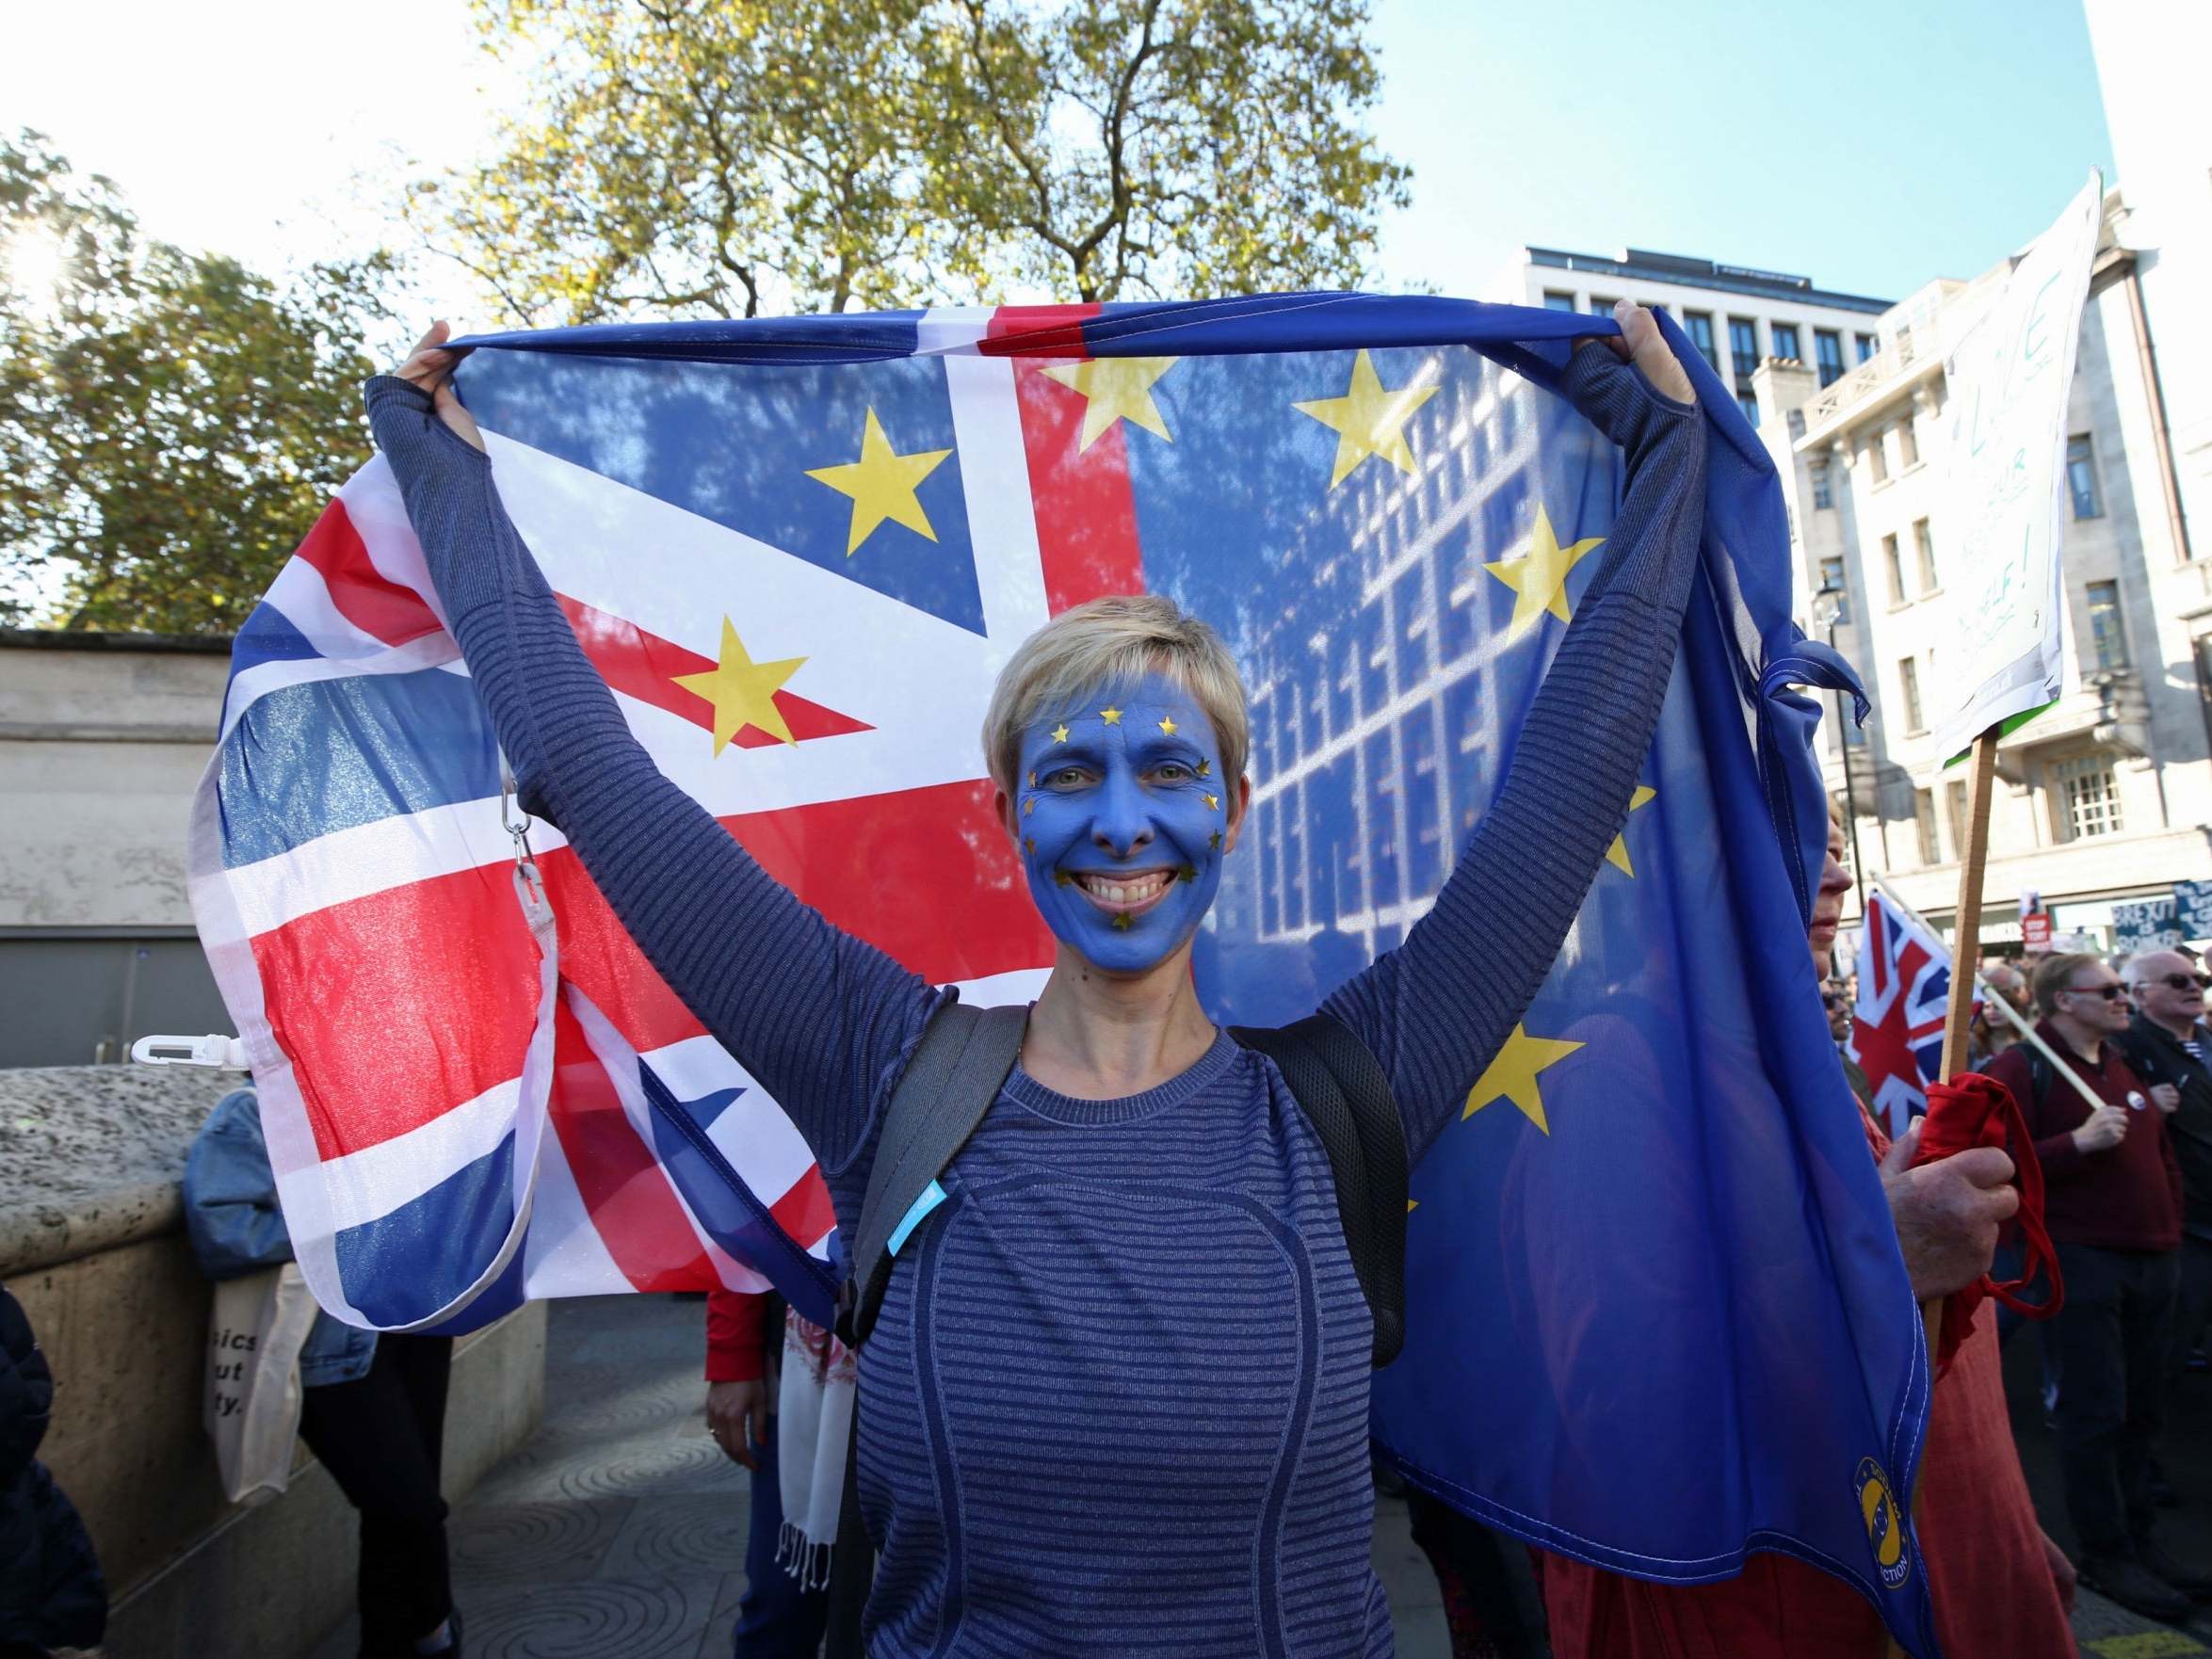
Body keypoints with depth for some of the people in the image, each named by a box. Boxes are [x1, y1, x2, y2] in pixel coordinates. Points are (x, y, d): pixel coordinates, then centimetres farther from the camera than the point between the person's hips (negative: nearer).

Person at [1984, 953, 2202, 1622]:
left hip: (2153, 1258, 8)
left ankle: (2139, 1539, 27)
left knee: (2141, 1409, 14)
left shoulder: (2128, 1063, 15)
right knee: (2096, 1412, -1)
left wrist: (2172, 1227, 16)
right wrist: (2079, 1142, -25)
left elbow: (2161, 1153, 24)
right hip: (2082, 1258, -7)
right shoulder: (2022, 1068, -11)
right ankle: (2106, 1556, 11)